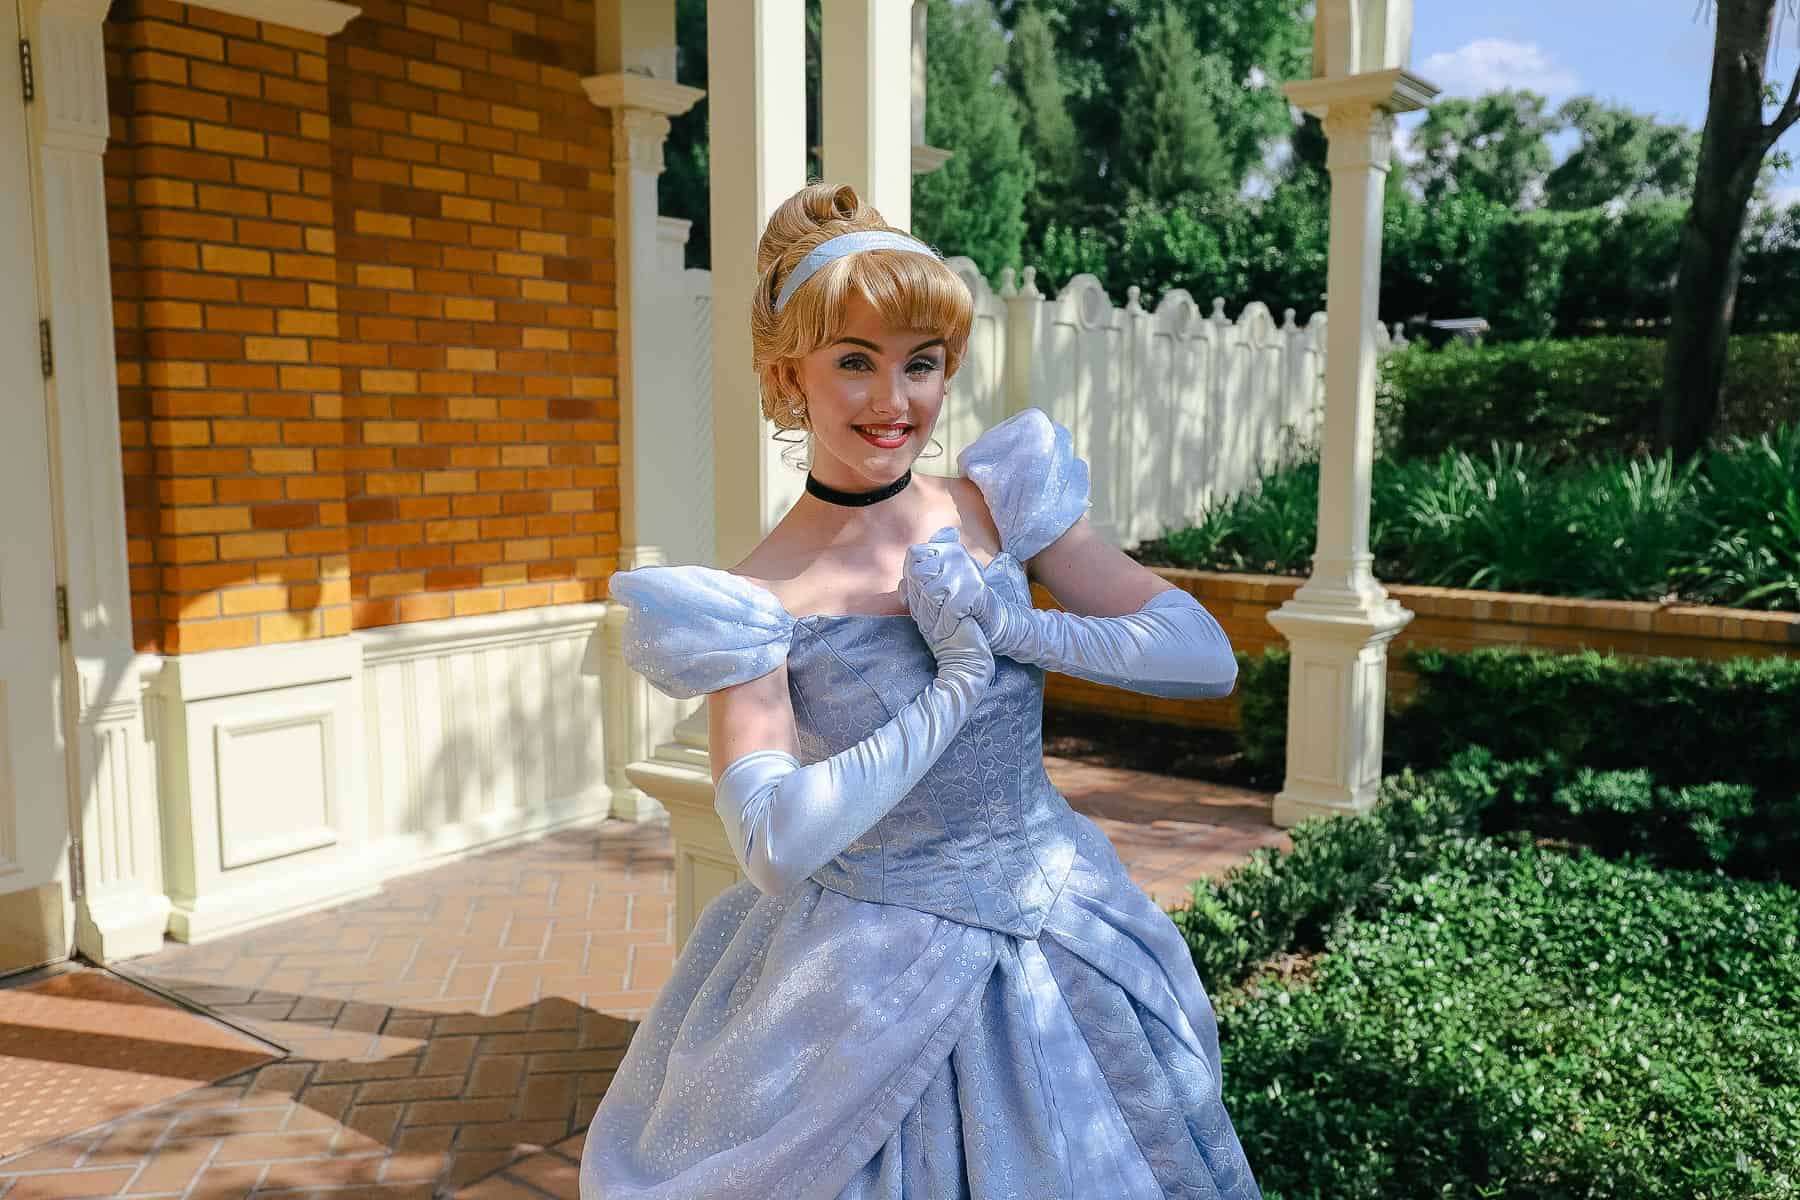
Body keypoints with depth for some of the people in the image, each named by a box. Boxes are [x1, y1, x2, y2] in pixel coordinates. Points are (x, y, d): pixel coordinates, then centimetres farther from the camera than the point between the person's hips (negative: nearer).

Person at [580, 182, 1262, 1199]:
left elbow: (1208, 653, -8)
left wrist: (1011, 626, -20)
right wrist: (959, 683, -22)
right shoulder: (758, 603, -15)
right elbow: (774, 844, -25)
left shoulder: (1001, 504, -6)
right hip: (879, 983, -3)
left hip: (1063, 945, 4)